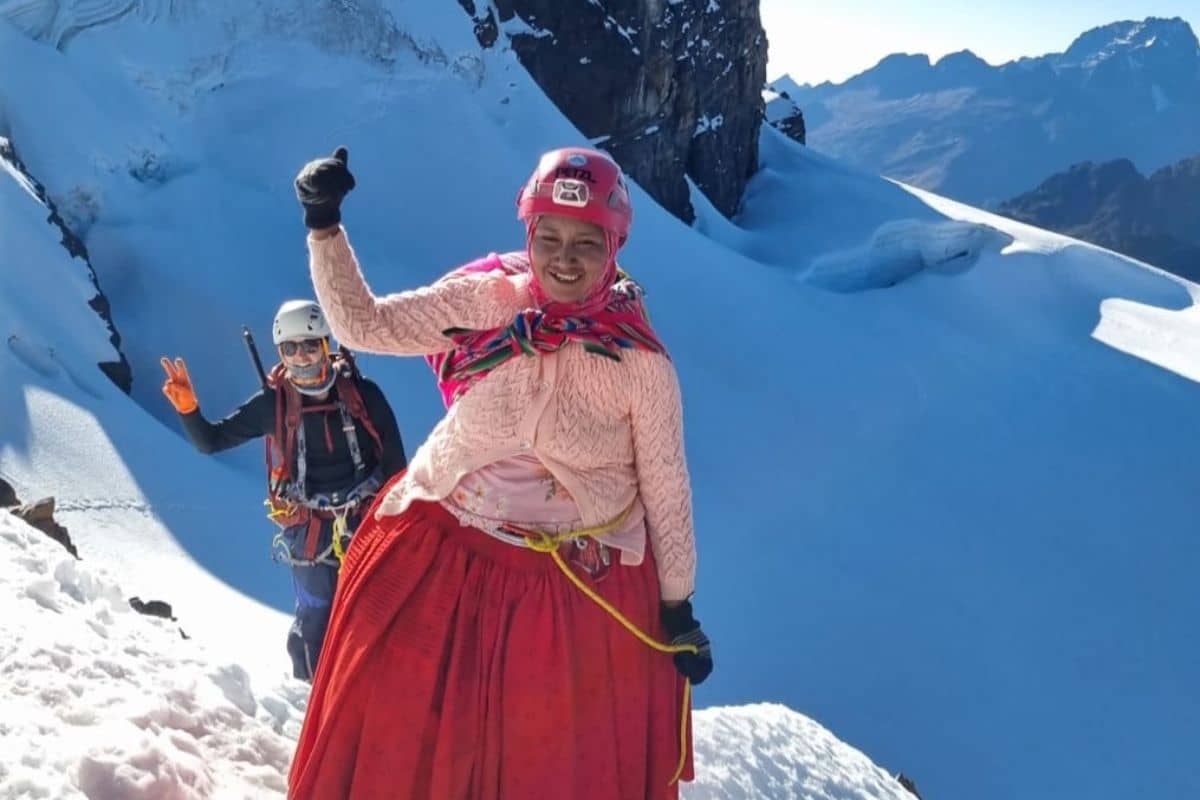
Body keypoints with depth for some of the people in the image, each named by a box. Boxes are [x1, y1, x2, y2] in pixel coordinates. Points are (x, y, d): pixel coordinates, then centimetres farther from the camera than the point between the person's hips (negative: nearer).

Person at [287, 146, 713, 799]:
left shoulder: (641, 362, -16)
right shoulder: (484, 301, -12)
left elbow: (666, 491, -6)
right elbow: (362, 324, -7)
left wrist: (677, 609, 0)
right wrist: (324, 227, -18)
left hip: (580, 586, -1)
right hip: (442, 554, 2)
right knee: (399, 736, 16)